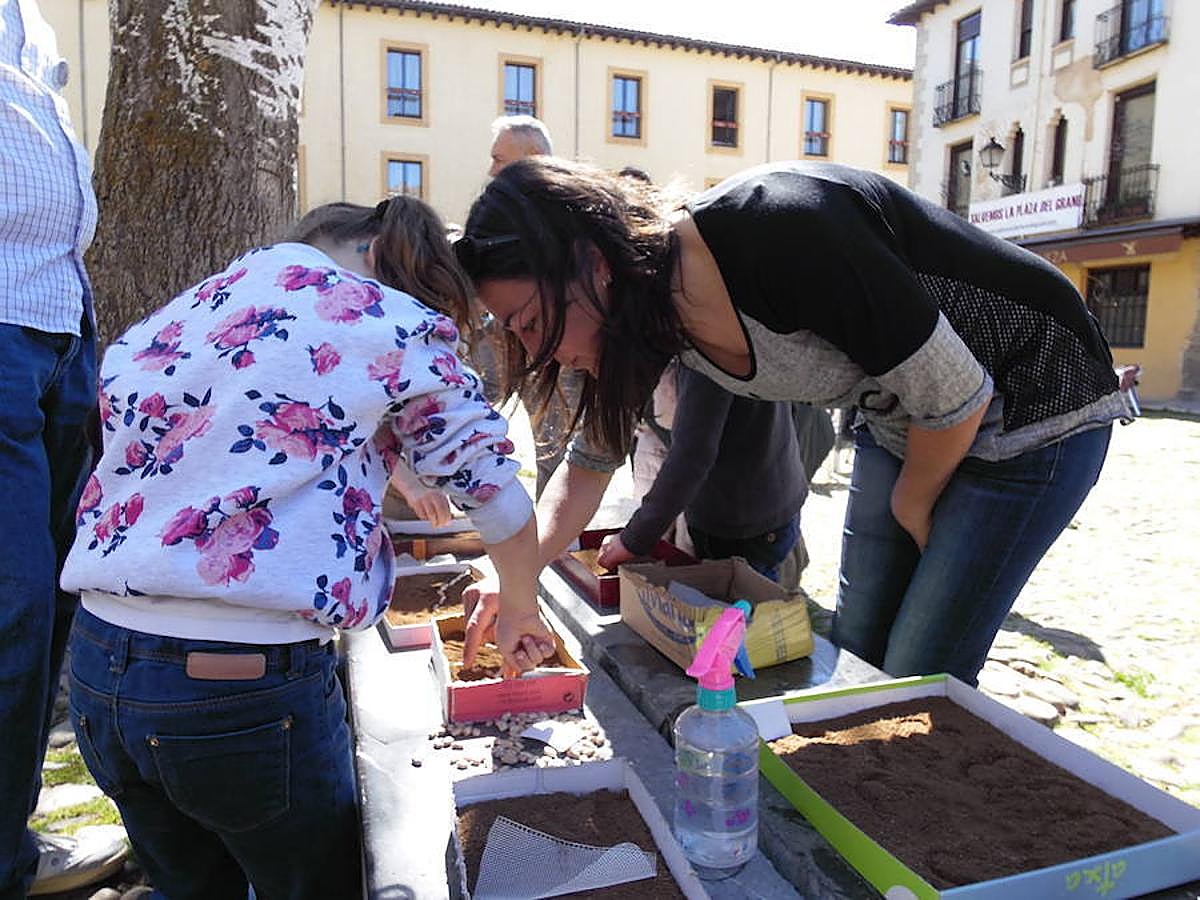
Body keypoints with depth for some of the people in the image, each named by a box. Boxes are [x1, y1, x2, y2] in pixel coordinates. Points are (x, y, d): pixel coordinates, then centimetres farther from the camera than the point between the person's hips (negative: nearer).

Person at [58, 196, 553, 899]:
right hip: (248, 682, -5)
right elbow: (498, 496, 2)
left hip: (98, 663, 6)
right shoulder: (403, 331, -3)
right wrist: (520, 614, 19)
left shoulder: (203, 300, 10)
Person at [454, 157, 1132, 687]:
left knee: (920, 682, -4)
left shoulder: (779, 230, -37)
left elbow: (958, 394, -26)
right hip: (903, 422, 6)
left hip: (1037, 407, -6)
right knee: (855, 657, 10)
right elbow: (593, 459, 3)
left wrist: (910, 509, -7)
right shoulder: (650, 306, -12)